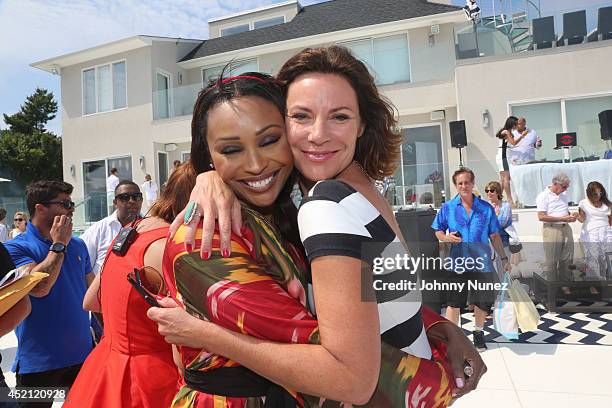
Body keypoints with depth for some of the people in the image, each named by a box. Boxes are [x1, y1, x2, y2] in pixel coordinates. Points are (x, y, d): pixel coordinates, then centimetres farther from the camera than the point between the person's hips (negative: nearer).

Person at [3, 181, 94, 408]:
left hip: (83, 354, 5)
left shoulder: (78, 245, 6)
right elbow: (38, 287, -25)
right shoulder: (16, 247, -9)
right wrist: (58, 246, -16)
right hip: (39, 361, -4)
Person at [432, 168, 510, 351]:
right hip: (458, 262, -1)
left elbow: (494, 236, 8)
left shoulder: (486, 208, 3)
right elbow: (438, 231, 7)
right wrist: (446, 237, -14)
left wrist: (503, 258, 6)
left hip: (481, 262, 1)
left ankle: (478, 333, 35)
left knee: (482, 301, 13)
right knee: (453, 302, 4)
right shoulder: (448, 208, 0)